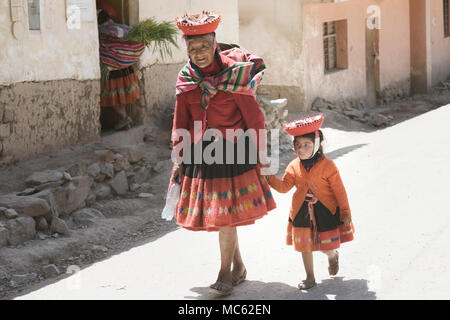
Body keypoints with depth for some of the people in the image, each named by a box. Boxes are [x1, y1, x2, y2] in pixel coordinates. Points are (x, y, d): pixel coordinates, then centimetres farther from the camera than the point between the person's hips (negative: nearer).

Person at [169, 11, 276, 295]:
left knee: (226, 214, -6)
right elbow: (181, 122, 10)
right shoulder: (186, 78, 2)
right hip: (199, 153, 5)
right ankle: (239, 266, 29)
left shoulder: (235, 73, -12)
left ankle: (226, 272, 8)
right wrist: (179, 159, 9)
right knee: (213, 212, 12)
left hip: (231, 151, -5)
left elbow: (254, 119, -8)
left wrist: (259, 157, -7)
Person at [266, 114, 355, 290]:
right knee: (304, 244, 7)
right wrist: (270, 178, -16)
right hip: (302, 211, 4)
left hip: (326, 211, -3)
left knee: (326, 246, 3)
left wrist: (345, 212, -6)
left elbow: (339, 190, -9)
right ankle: (310, 278, 21)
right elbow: (284, 186, 1)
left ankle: (333, 256, 41)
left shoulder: (327, 165, -13)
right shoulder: (294, 167, -1)